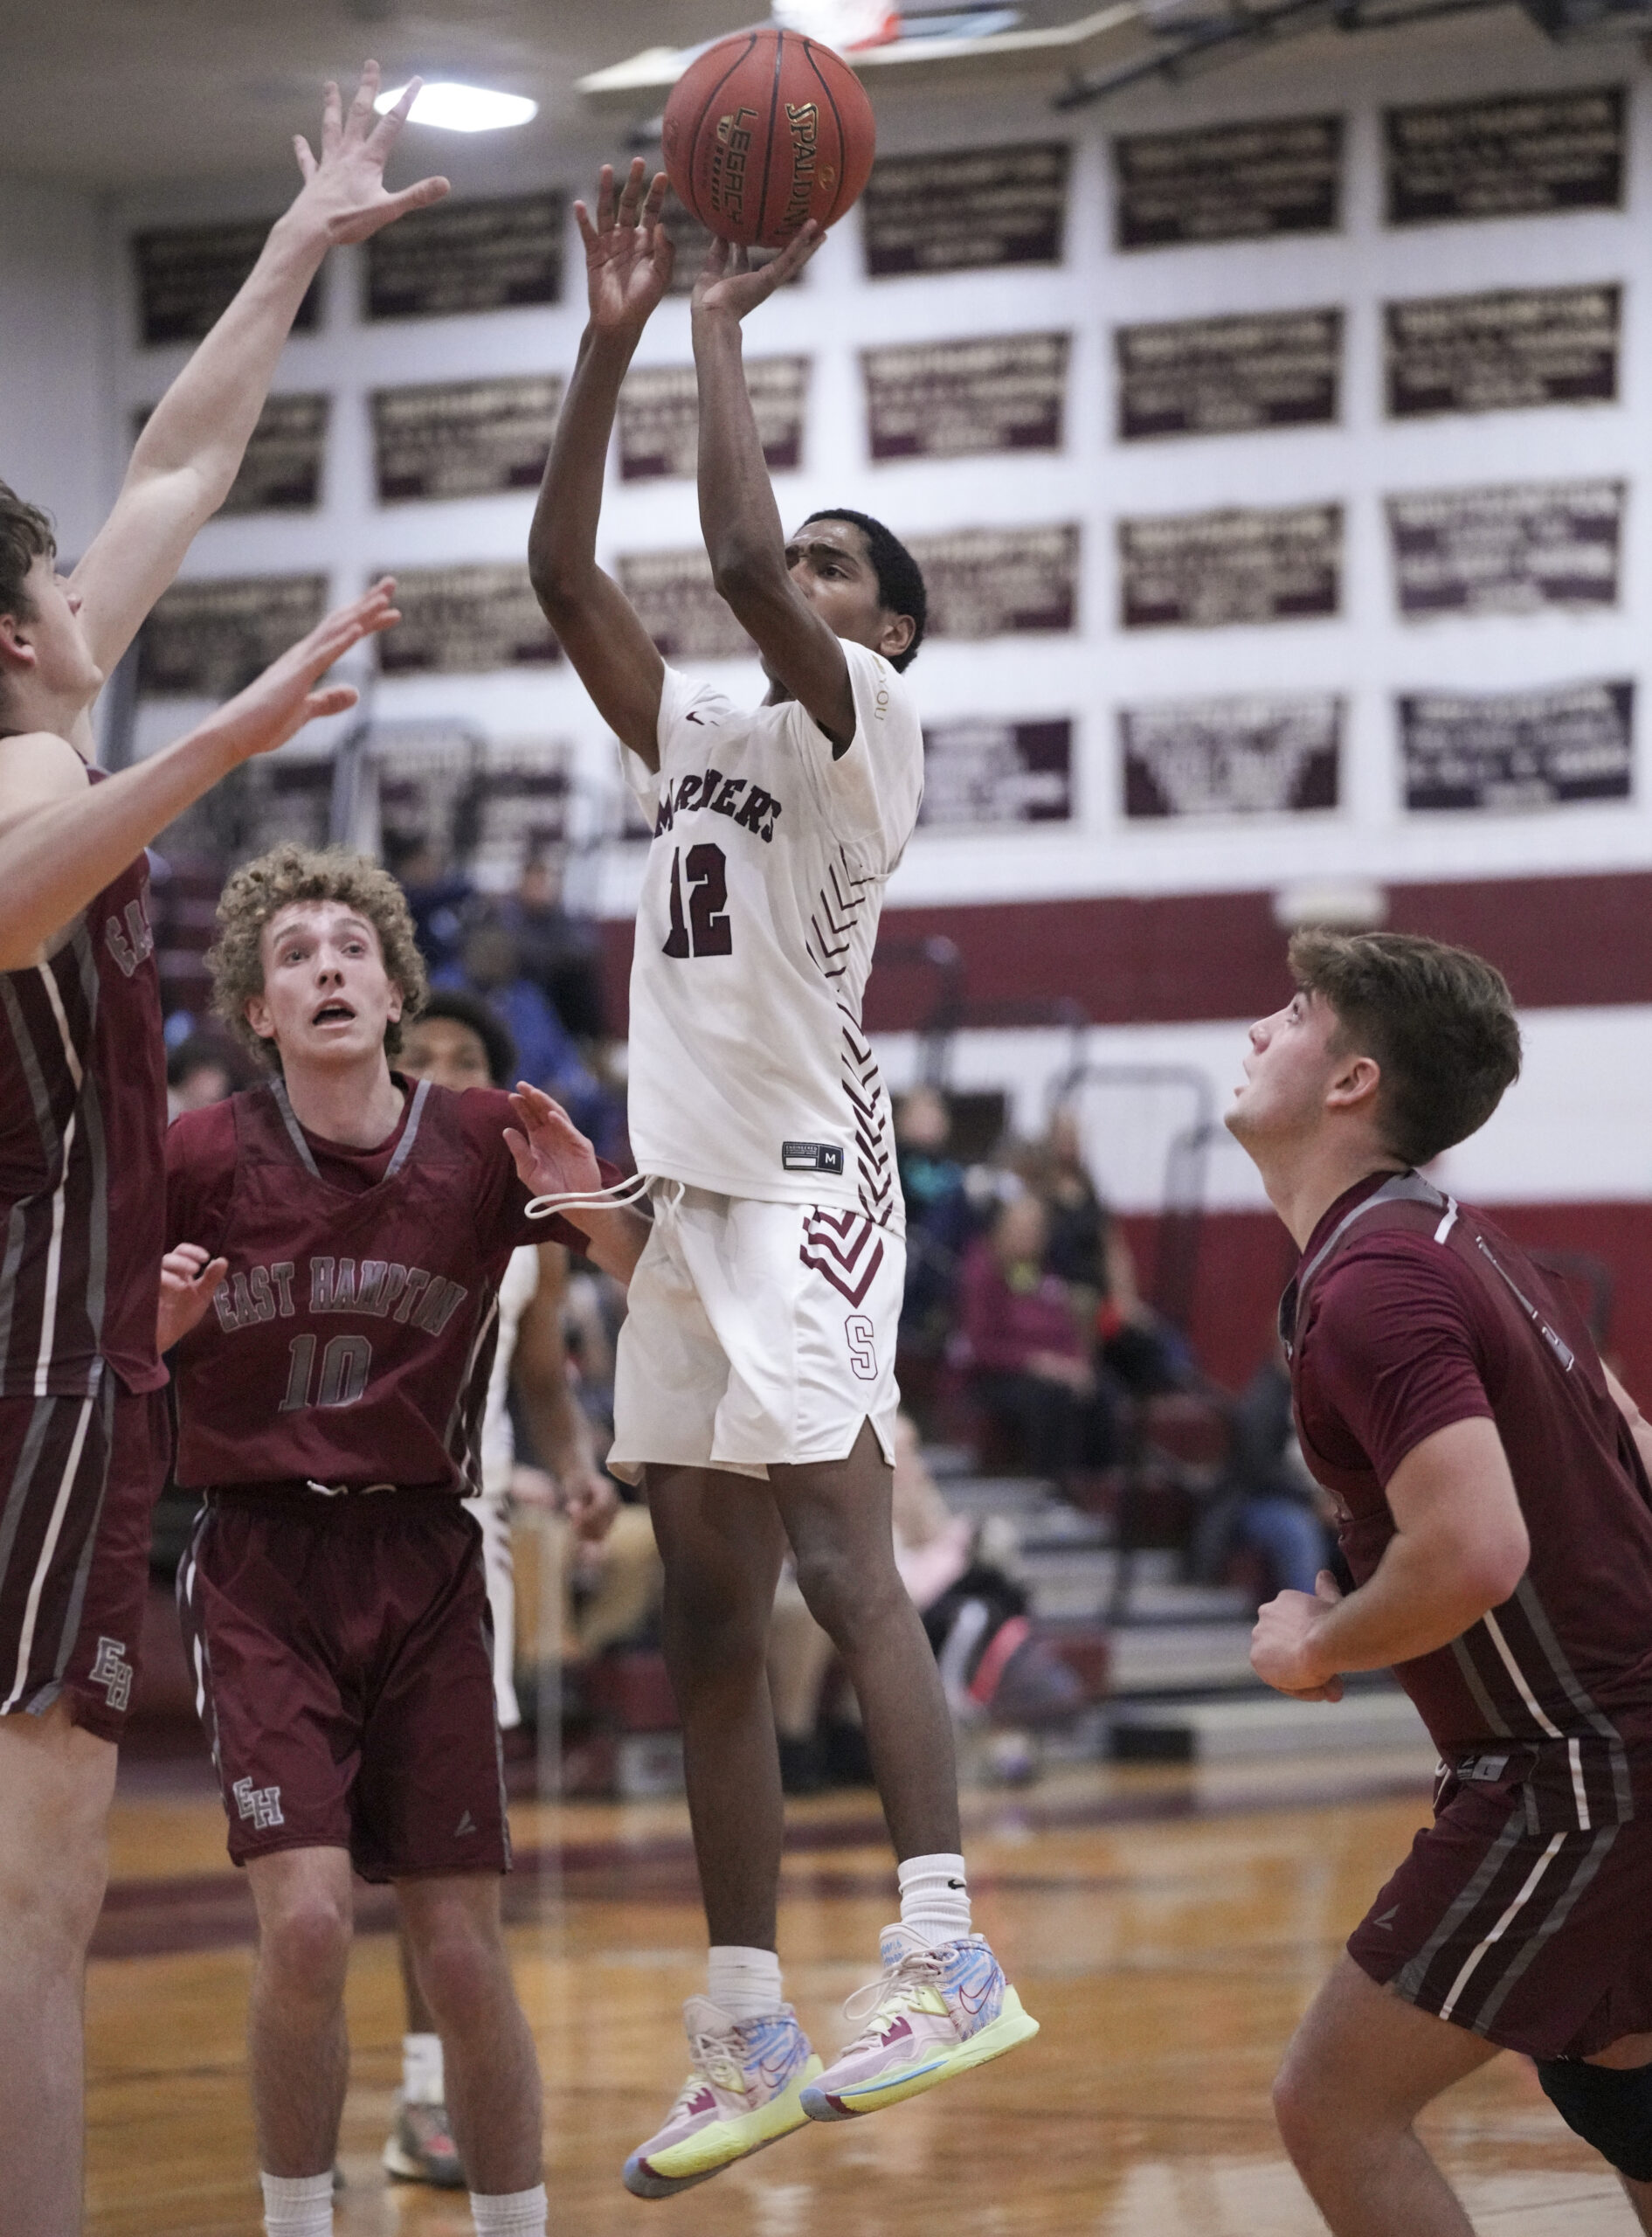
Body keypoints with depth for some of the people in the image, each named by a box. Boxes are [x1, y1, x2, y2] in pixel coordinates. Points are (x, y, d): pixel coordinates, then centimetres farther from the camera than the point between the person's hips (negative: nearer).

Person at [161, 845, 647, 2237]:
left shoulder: (488, 1146, -1)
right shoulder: (206, 1158, -4)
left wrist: (591, 1204, -14)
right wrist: (159, 1320, -15)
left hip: (425, 1562, 2)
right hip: (262, 1565, -1)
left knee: (464, 1954, -2)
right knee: (307, 1922, -17)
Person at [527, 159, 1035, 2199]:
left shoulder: (864, 724, -2)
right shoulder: (692, 732, 19)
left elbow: (740, 553, -19)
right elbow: (563, 572, 11)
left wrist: (723, 329, -9)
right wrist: (615, 338, 6)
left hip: (809, 1186, -8)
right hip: (691, 1193, 8)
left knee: (838, 1555, -22)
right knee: (706, 1629, 7)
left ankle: (946, 1955, -29)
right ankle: (746, 2038, 10)